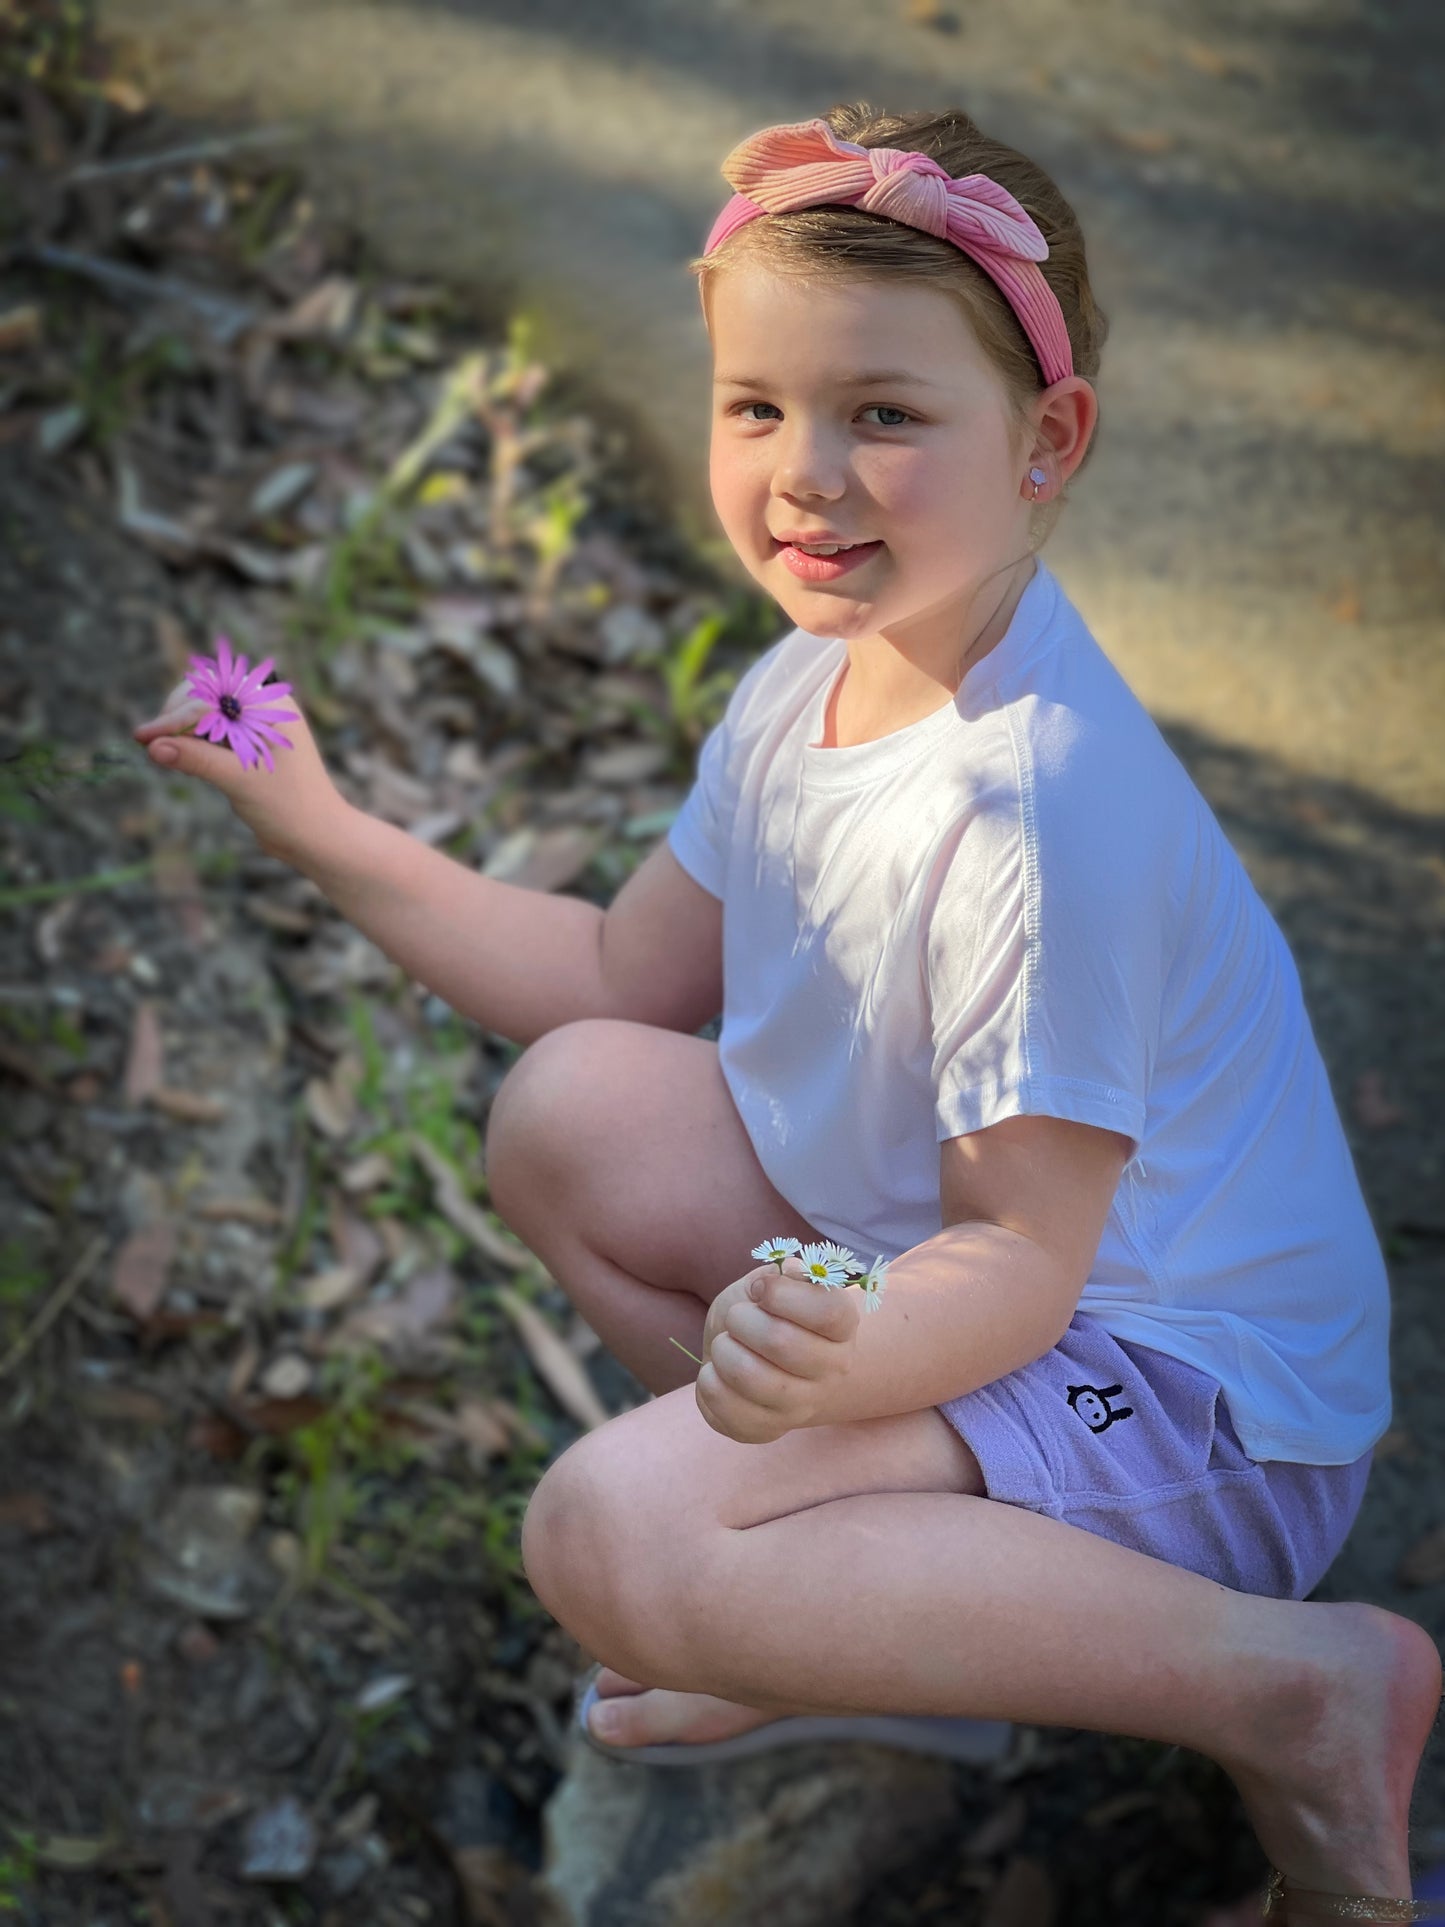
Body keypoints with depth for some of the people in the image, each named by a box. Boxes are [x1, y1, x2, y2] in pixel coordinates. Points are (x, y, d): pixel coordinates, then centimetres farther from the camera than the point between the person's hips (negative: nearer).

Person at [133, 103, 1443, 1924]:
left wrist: (839, 1358, -46)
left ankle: (1285, 1685, -17)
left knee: (604, 1535, -26)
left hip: (1184, 1381, -9)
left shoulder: (1035, 808, -28)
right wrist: (328, 835, 8)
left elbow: (1022, 1255, -26)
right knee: (570, 1110, 3)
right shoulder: (809, 685, 0)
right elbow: (626, 977, 12)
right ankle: (861, 1578, 2)